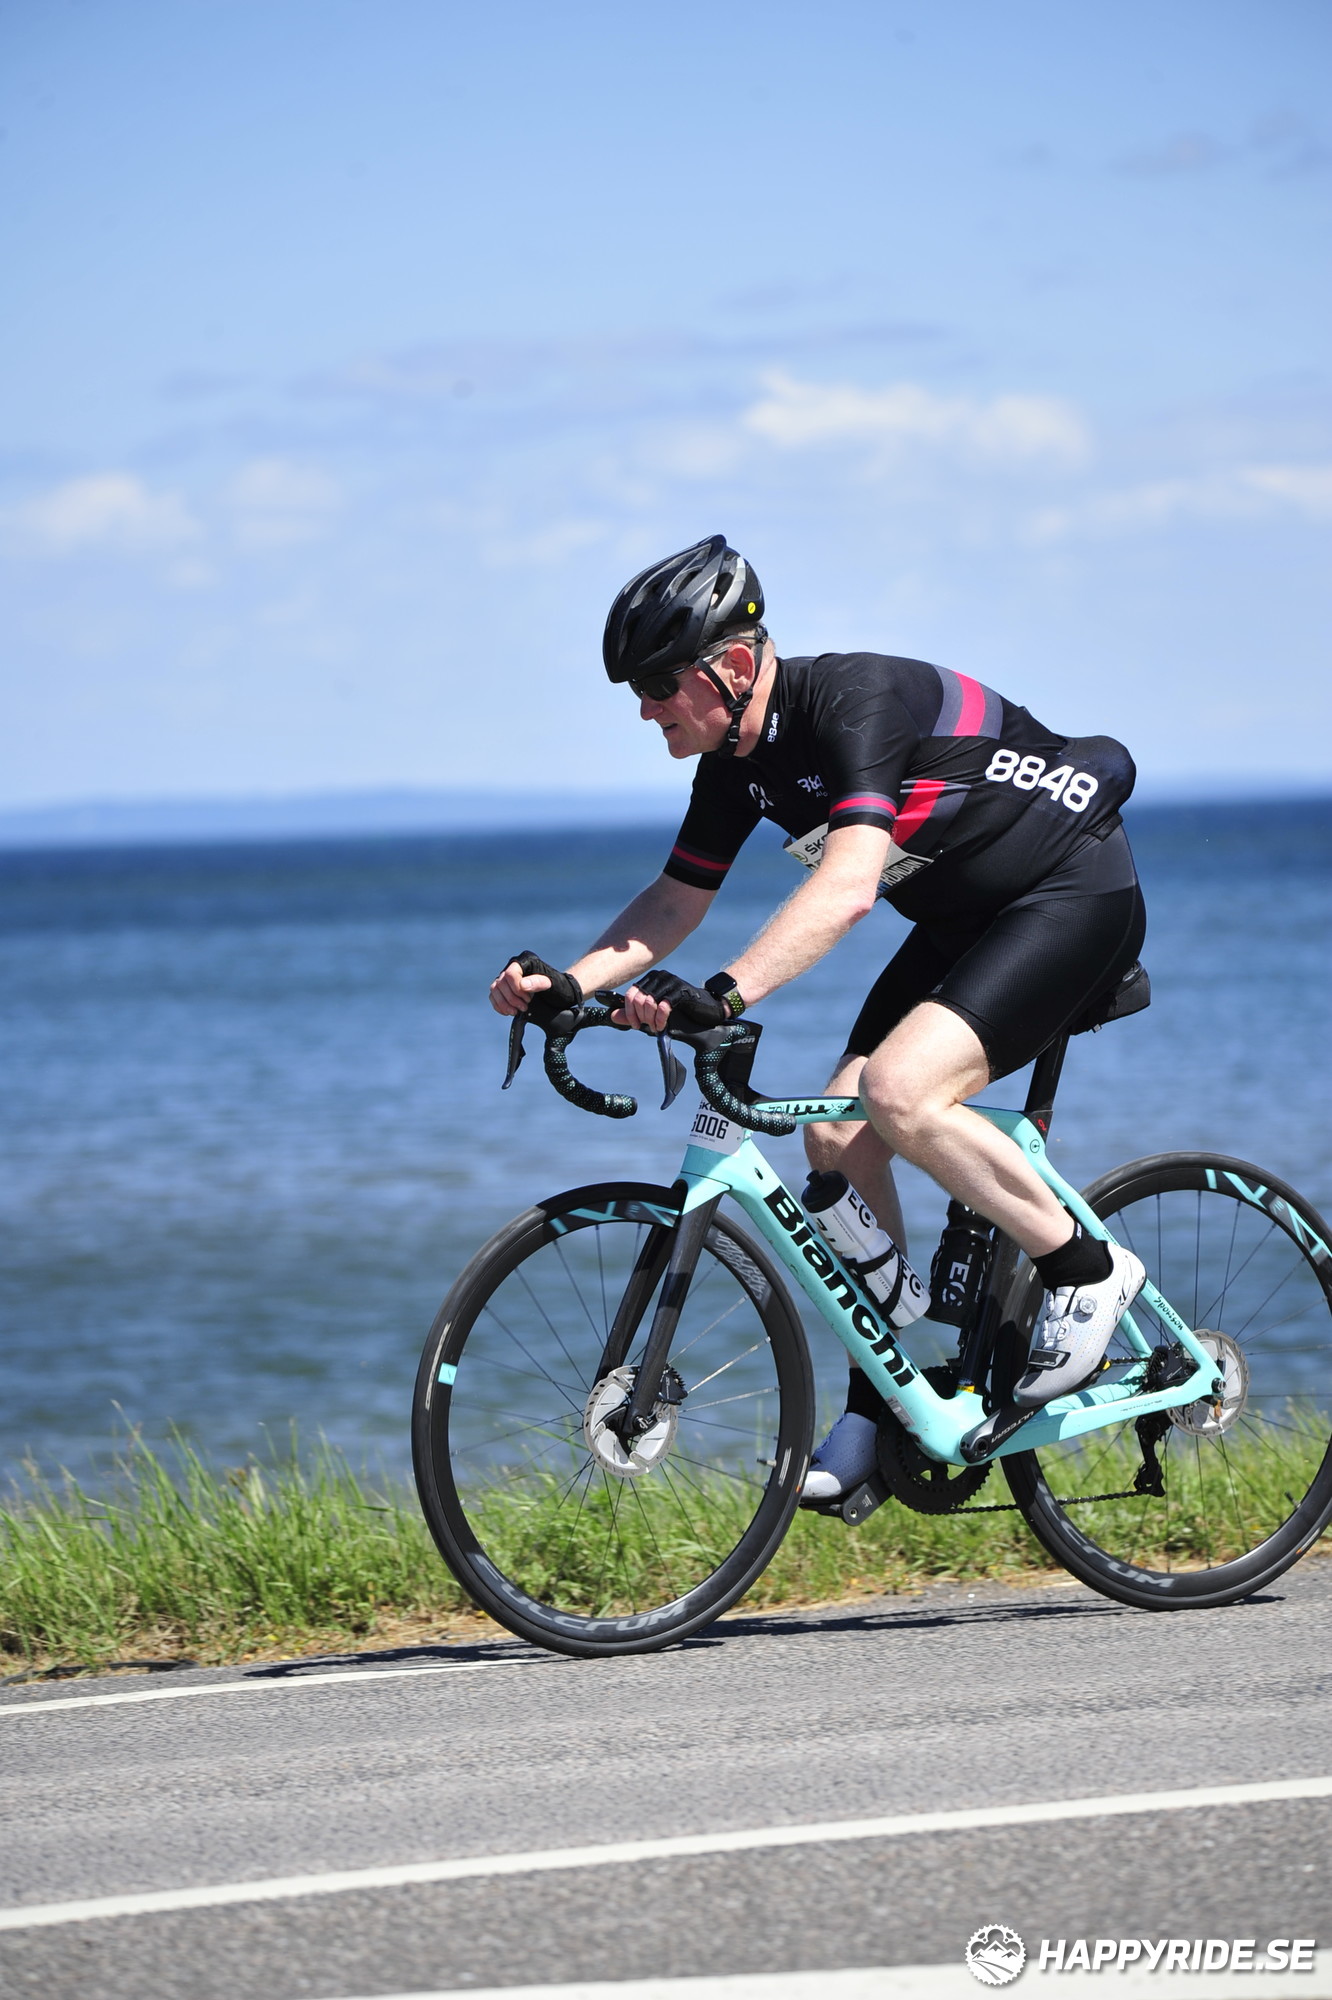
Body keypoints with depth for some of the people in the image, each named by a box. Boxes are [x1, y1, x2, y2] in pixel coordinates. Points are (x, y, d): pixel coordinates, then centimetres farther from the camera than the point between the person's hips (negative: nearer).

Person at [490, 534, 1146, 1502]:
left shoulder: (854, 699, -28)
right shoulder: (737, 759, -2)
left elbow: (849, 884, -41)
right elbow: (678, 899, 8)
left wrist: (723, 993, -51)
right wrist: (567, 980, -8)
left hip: (1076, 897, -9)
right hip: (967, 918, 9)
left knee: (900, 1091, -27)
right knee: (837, 1133, -1)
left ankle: (1086, 1272, -10)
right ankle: (880, 1403, 9)